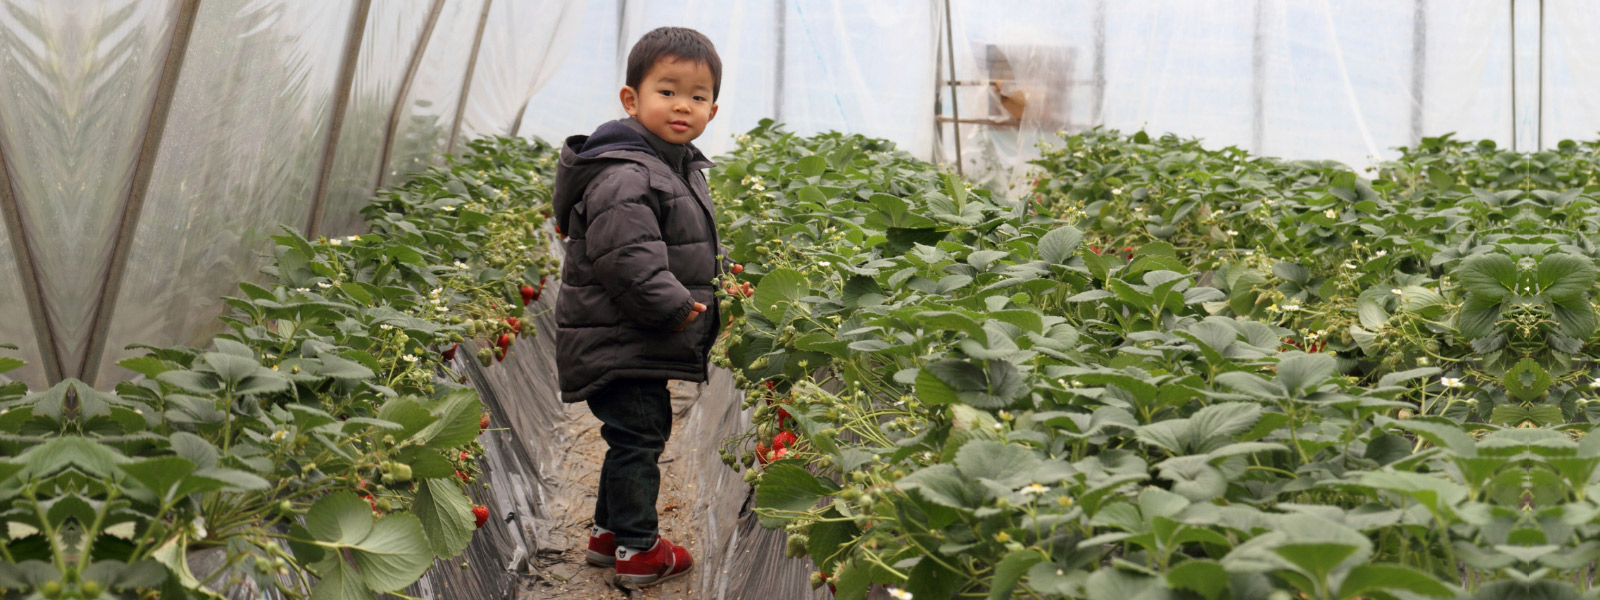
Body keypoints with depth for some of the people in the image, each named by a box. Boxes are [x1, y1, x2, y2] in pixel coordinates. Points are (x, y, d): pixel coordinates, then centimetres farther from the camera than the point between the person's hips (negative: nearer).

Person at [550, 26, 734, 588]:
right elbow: (628, 259, -30)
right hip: (619, 346, -11)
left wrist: (722, 277, 15)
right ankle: (637, 549, 8)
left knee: (644, 434, 19)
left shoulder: (683, 170, 12)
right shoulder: (623, 177, -22)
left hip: (646, 345, 11)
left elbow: (697, 250, 27)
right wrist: (675, 306, -26)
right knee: (637, 437, -4)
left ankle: (608, 530, 33)